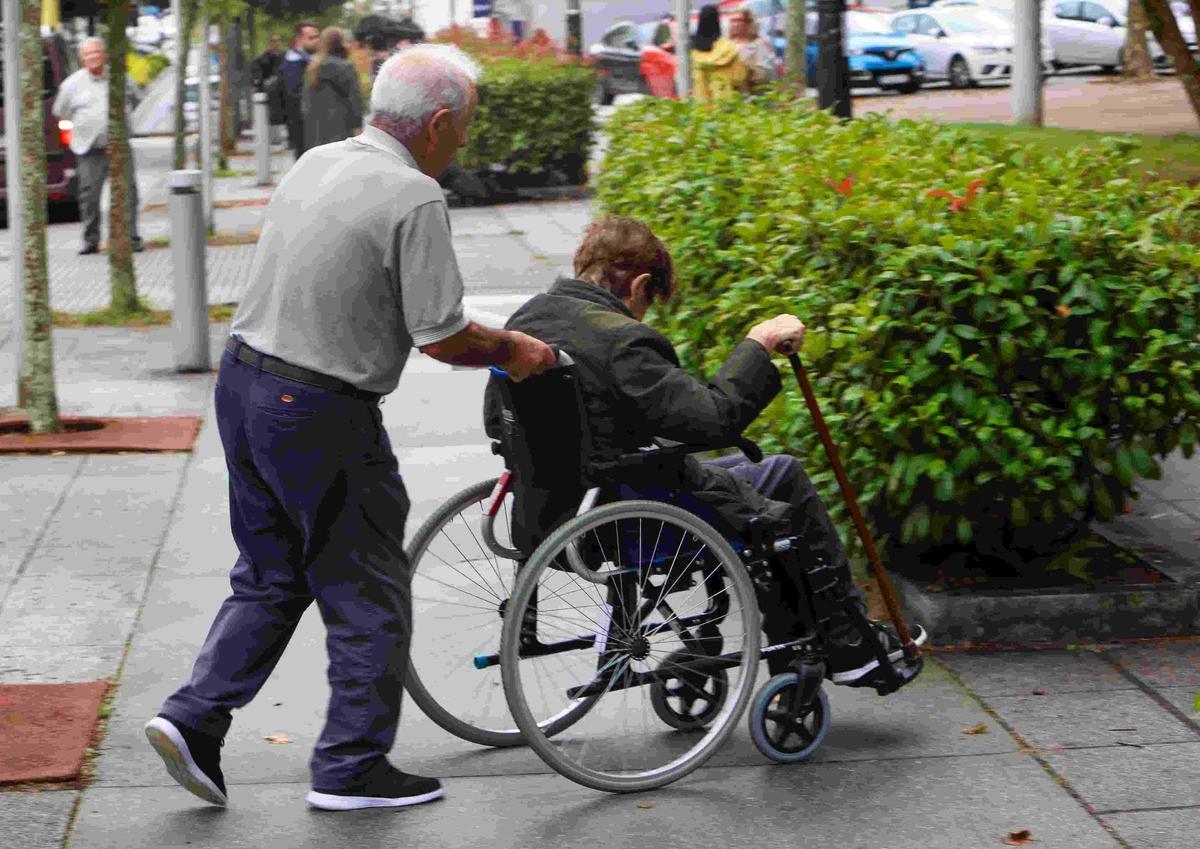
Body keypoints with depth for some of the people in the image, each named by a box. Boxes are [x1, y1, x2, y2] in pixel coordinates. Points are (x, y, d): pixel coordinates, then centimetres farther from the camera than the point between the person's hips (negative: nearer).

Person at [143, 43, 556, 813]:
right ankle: (352, 768, 15)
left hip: (244, 381, 8)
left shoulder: (316, 163, 9)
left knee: (271, 576, 21)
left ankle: (195, 719, 13)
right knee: (368, 592, 7)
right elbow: (441, 337, -18)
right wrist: (512, 350, 2)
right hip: (319, 414, -8)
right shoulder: (415, 198, -17)